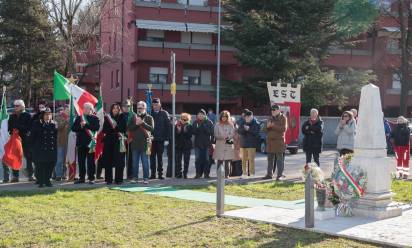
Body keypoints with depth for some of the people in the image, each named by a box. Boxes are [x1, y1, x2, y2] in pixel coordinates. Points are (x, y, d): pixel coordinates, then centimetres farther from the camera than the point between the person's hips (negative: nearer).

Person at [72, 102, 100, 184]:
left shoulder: (94, 118, 4)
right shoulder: (79, 118, 15)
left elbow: (97, 127, -13)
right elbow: (73, 128, 7)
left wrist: (86, 125, -16)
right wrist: (80, 126, -10)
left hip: (90, 142, -4)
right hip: (81, 142, 4)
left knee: (90, 161, -2)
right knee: (81, 161, 6)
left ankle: (91, 178, 3)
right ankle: (81, 178, 14)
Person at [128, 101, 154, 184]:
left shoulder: (149, 118, 3)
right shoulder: (134, 117, 11)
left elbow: (152, 128, -11)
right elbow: (129, 128, 3)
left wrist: (142, 123, -18)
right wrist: (136, 124, -14)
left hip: (145, 143, -3)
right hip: (135, 143, 3)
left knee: (145, 162, -1)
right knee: (135, 162, 9)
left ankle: (145, 178, 4)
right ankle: (135, 177, 18)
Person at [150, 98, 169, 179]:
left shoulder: (164, 113, 2)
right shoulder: (150, 113, 5)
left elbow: (167, 126, -2)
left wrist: (166, 137, -9)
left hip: (160, 139, -1)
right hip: (152, 139, 1)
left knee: (160, 157, 6)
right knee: (152, 157, 4)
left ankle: (160, 173, 11)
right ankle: (153, 174, 10)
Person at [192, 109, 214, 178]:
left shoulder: (209, 122, 1)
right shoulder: (195, 123, 7)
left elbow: (211, 132, -7)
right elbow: (193, 132, -2)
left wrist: (204, 127, -16)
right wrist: (197, 128, -19)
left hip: (206, 144, -2)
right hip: (198, 144, 2)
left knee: (206, 159, 0)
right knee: (198, 159, 2)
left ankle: (206, 173, 8)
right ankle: (198, 173, 10)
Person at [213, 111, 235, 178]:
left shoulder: (230, 125, 10)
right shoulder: (217, 125, 8)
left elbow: (232, 134, 3)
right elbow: (216, 135, 2)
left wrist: (228, 137, -16)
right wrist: (222, 137, -14)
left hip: (229, 144, 1)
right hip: (220, 145, -1)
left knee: (228, 160, -2)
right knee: (220, 160, -5)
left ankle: (227, 174, 4)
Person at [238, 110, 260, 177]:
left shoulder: (256, 124, -2)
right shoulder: (242, 123, 12)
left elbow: (256, 132, -13)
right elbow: (239, 131, 2)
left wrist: (249, 129, -16)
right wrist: (244, 129, -16)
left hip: (252, 144, -5)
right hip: (243, 143, 5)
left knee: (251, 159, -8)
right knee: (244, 159, 8)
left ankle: (251, 173, -3)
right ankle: (244, 173, 16)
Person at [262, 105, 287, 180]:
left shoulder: (283, 118, -2)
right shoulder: (270, 118, 16)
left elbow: (284, 129, -15)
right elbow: (264, 130, 13)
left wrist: (273, 126, -18)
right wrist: (267, 126, -9)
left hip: (279, 141, -6)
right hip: (270, 141, 6)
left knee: (279, 159, -5)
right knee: (270, 159, 11)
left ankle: (279, 175, -3)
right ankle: (269, 174, 18)